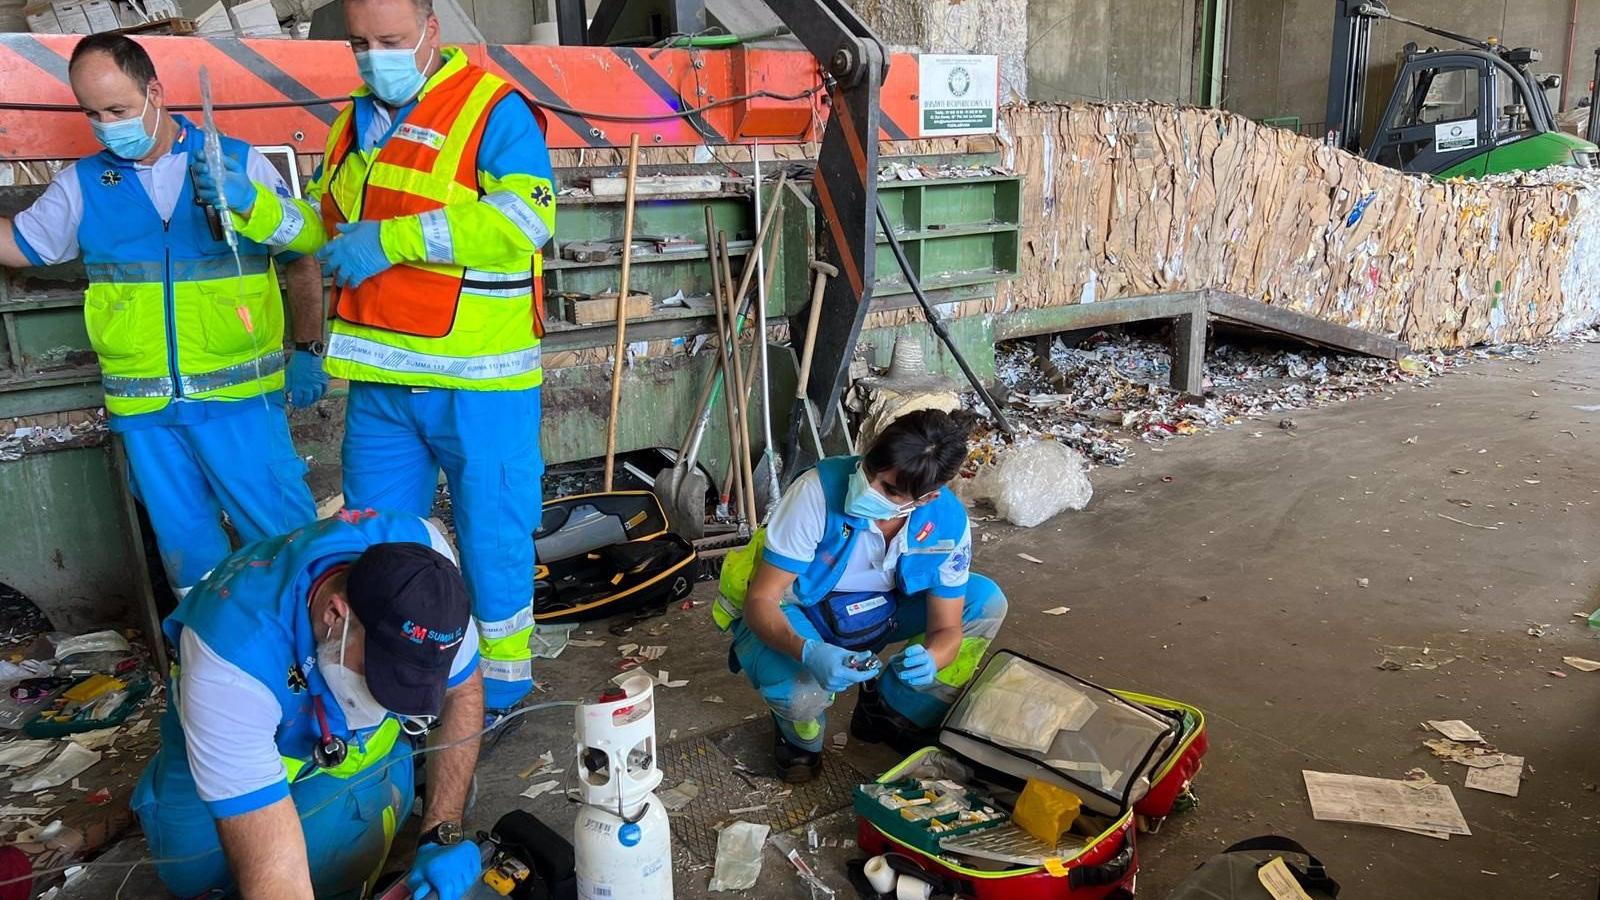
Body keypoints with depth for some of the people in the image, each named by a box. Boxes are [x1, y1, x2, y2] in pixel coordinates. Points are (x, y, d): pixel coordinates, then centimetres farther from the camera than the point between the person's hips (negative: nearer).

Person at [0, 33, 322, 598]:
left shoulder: (238, 162, -1)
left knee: (284, 530, 0)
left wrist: (307, 349, 2)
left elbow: (300, 259, 4)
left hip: (239, 399, -3)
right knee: (183, 542, 13)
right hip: (142, 405, 4)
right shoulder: (82, 184, 7)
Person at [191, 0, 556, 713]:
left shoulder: (493, 109, -7)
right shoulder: (354, 125, 17)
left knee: (492, 534, 6)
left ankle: (501, 693, 25)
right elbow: (324, 229, 24)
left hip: (477, 383, -7)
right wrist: (251, 204, 5)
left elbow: (527, 216, -23)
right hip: (379, 380, 7)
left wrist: (395, 237, -21)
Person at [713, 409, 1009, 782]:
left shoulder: (949, 522, -22)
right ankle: (800, 736, 5)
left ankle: (894, 714, 8)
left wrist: (929, 660, -38)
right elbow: (761, 599, -29)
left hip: (878, 610, 4)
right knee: (802, 690, -36)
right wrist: (809, 653, -49)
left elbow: (947, 629, -14)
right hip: (791, 615, -4)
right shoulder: (819, 489, -34)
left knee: (987, 602, -10)